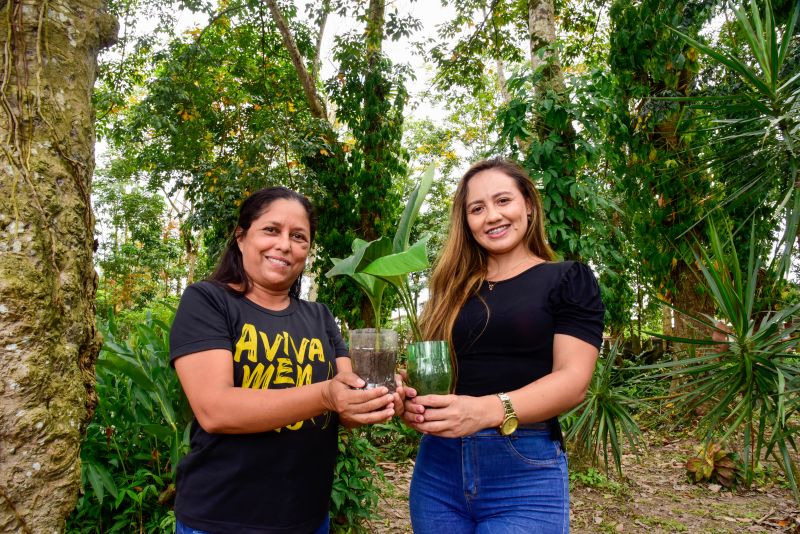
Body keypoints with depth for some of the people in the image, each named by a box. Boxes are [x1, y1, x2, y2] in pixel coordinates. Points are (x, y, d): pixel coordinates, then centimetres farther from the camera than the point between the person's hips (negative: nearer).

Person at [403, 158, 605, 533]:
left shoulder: (568, 279, 0)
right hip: (438, 463, 4)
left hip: (526, 469, -3)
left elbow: (573, 379, -11)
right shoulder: (453, 289, 10)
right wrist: (412, 399, -13)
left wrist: (488, 410, -27)